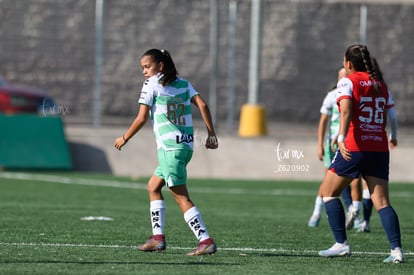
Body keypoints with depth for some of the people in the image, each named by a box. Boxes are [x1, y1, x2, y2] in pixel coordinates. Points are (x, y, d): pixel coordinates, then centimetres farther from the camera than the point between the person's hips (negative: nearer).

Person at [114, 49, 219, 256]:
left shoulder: (151, 85, -3)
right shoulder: (183, 84, 15)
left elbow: (142, 118, -6)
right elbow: (202, 105, 5)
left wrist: (124, 138, 7)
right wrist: (211, 134, 7)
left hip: (169, 146, -8)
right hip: (186, 144, 8)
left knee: (181, 197, -8)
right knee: (153, 187, 20)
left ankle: (206, 241, -16)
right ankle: (158, 237, 16)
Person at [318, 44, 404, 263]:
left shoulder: (348, 82, -3)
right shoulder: (380, 85, 14)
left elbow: (346, 111, -19)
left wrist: (341, 139, -30)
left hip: (354, 149, -5)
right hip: (380, 149, 5)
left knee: (328, 192, 12)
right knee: (382, 202, 2)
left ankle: (341, 244, 6)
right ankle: (396, 249, -14)